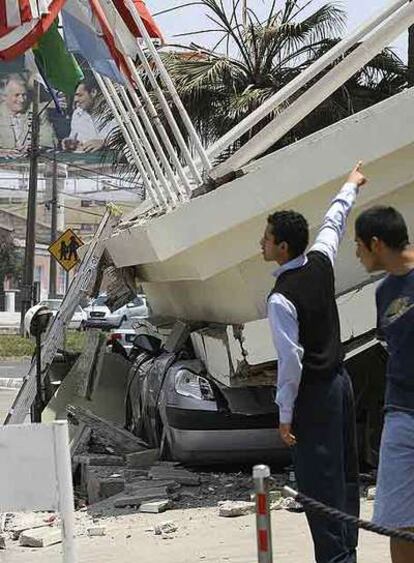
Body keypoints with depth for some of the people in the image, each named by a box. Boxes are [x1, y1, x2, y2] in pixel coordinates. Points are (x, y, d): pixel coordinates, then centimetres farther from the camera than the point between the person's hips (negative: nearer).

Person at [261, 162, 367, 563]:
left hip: (312, 393, -8)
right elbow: (333, 223, 18)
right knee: (345, 474, 15)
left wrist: (285, 416, -13)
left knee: (319, 484, -3)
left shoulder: (281, 298, -22)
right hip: (339, 380, 8)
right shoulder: (320, 262, -2)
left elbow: (290, 361, -22)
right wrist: (351, 186, 37)